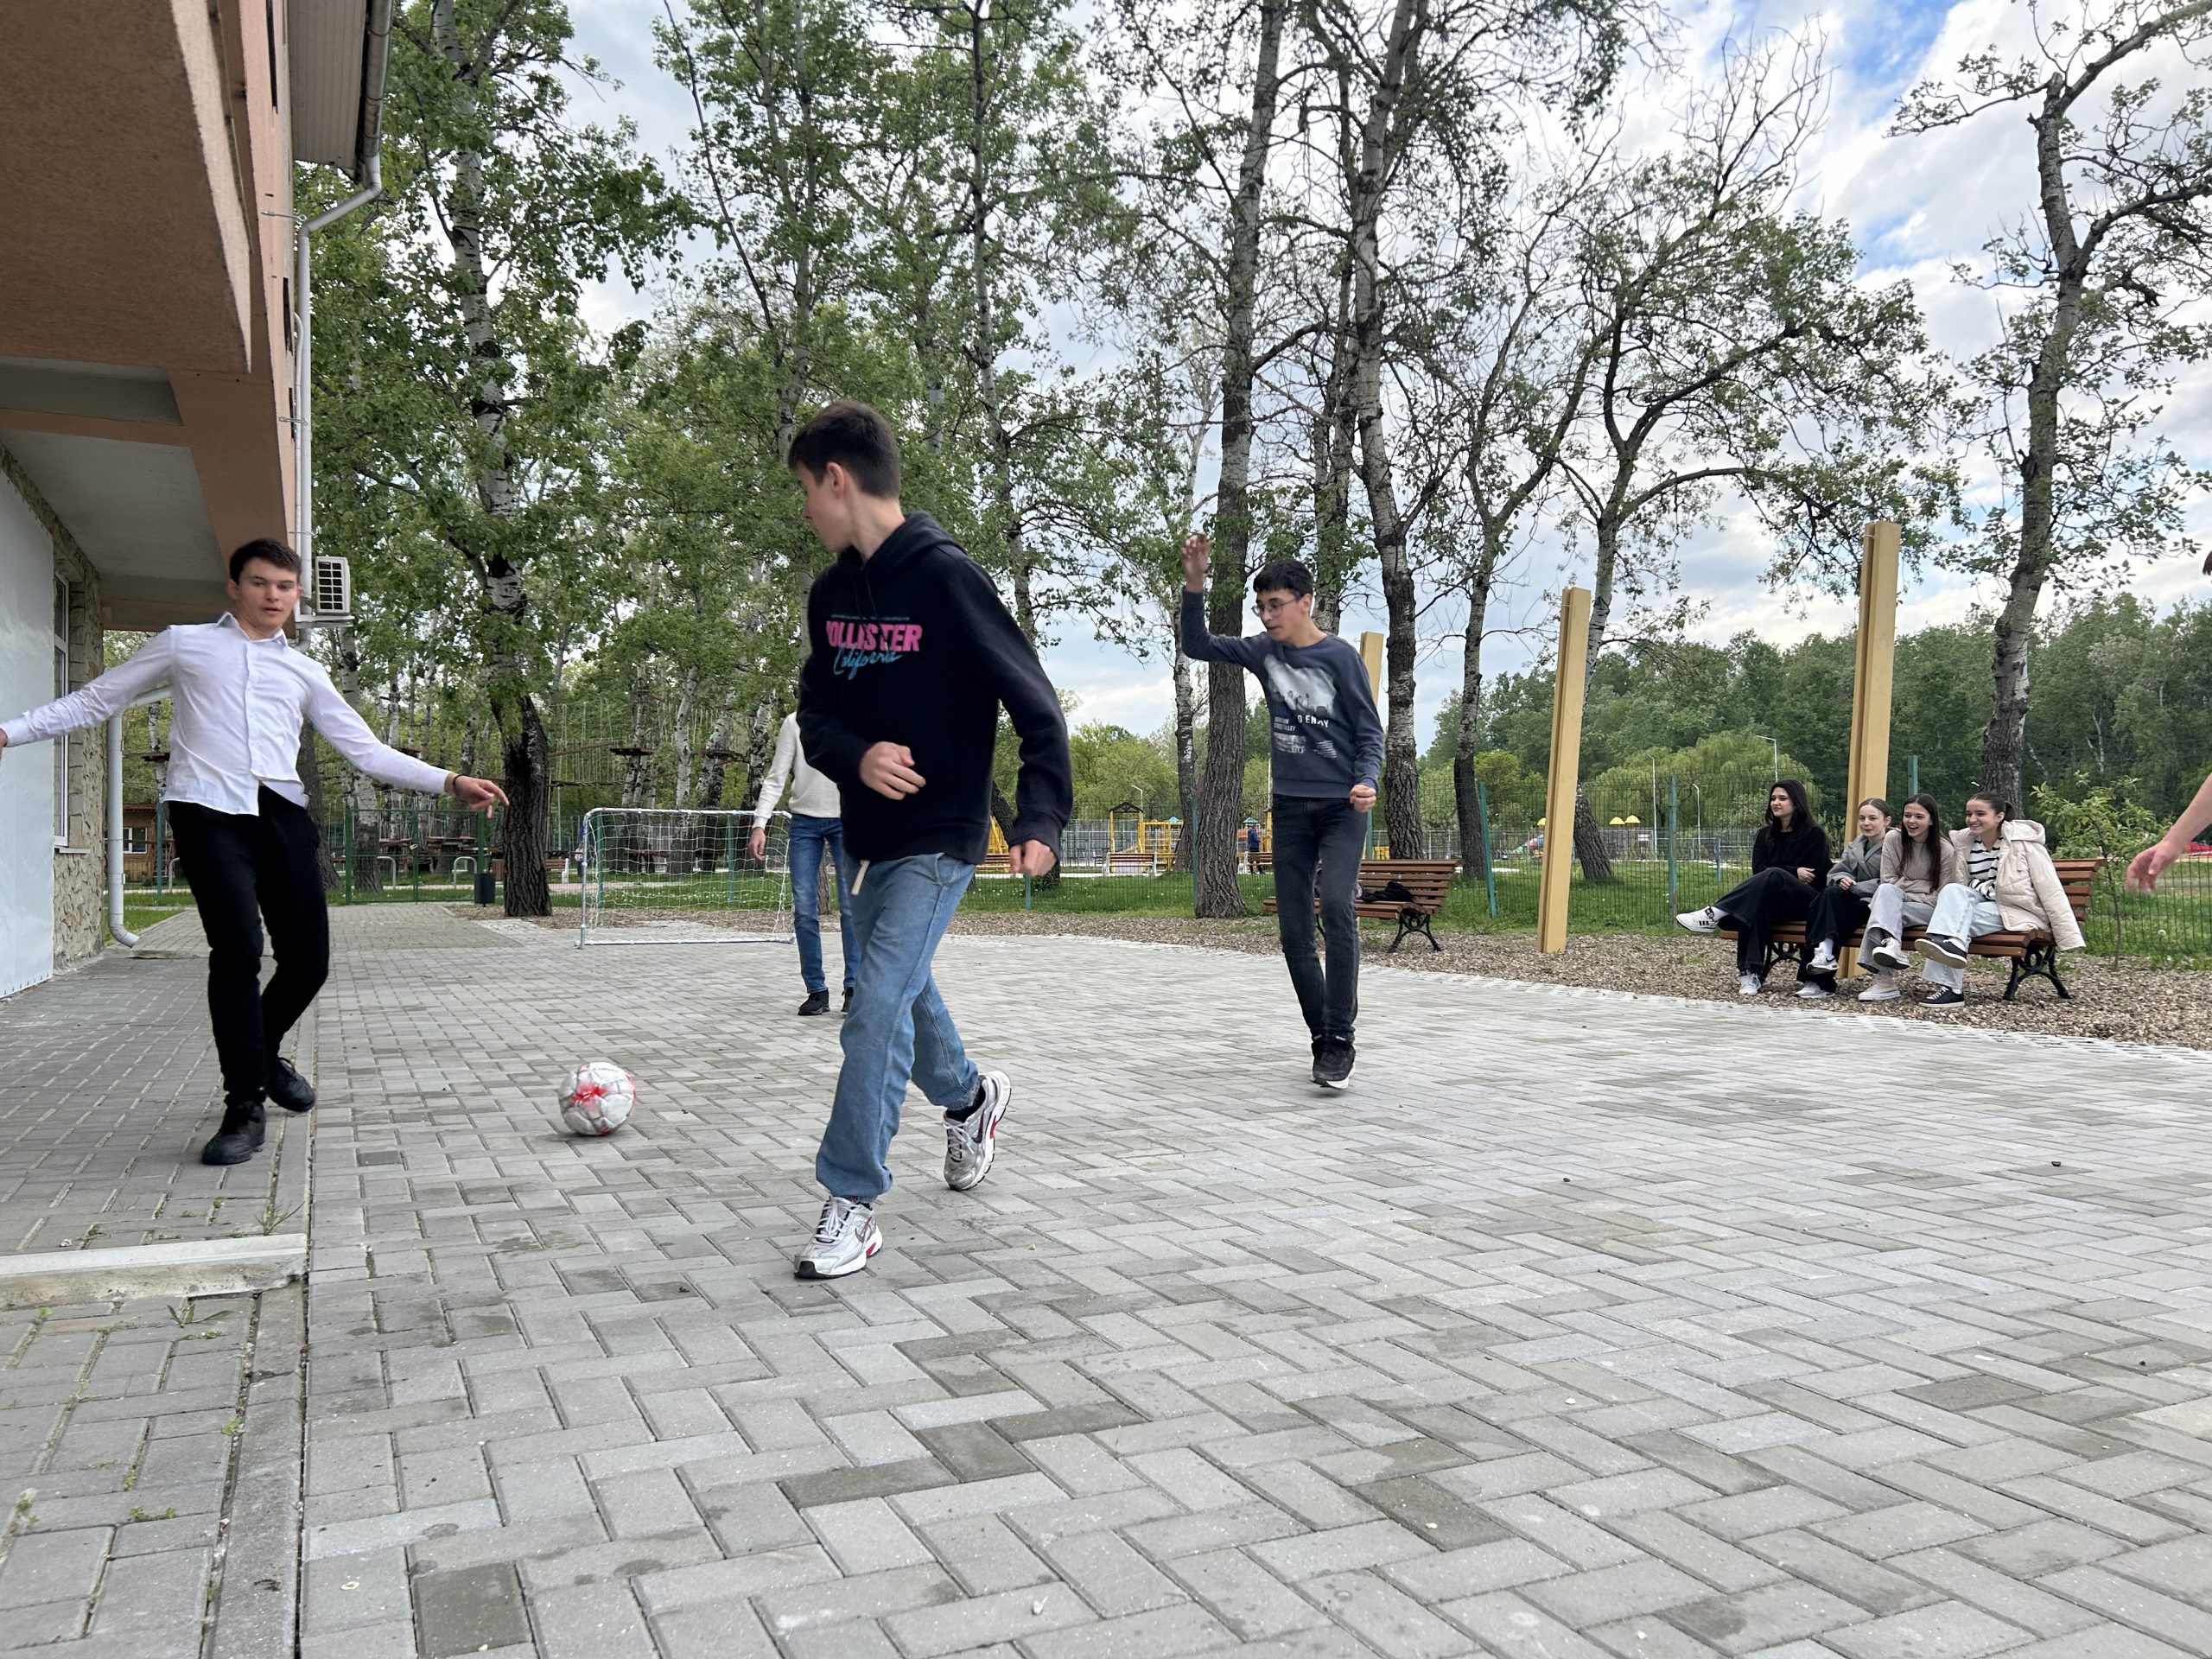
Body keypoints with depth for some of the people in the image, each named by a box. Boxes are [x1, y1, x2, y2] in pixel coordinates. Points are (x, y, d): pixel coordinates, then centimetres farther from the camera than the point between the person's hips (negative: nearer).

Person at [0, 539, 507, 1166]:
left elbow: (366, 750, 15)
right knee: (238, 950, -15)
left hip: (281, 812, 3)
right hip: (210, 811, -3)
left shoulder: (305, 672, 20)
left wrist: (450, 781, 5)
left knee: (308, 959, 0)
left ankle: (264, 1054, 32)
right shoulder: (184, 644, 14)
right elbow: (95, 700, 17)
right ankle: (245, 1107, -2)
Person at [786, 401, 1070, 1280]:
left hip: (940, 838, -7)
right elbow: (814, 712, 7)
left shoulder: (946, 577, -16)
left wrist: (1040, 820, -27)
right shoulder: (832, 592, 5)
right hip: (867, 837, 8)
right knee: (904, 994, 20)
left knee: (877, 1007, -14)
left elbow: (1035, 704, -18)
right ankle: (969, 1095, 47)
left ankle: (852, 1200, -3)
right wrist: (857, 757, -16)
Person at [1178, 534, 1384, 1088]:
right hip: (1290, 808, 5)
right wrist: (1195, 584, -9)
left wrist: (1366, 782, -23)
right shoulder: (1264, 652, 5)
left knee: (1336, 904, -24)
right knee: (1295, 933, 3)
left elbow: (1369, 733, -4)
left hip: (1341, 807, -4)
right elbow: (1197, 646, 7)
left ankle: (1340, 1040, -17)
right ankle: (1324, 1042, 15)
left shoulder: (1340, 657, -7)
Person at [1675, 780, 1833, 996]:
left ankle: (1714, 915, -47)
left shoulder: (1814, 834, 3)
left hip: (1807, 902, -4)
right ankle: (1750, 972, -48)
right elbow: (1758, 870, 2)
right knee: (1757, 904, -36)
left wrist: (1783, 876, -10)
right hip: (1774, 901, 4)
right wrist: (1793, 872, -10)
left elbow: (1812, 875, -5)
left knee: (1773, 876, -36)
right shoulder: (1765, 834, 16)